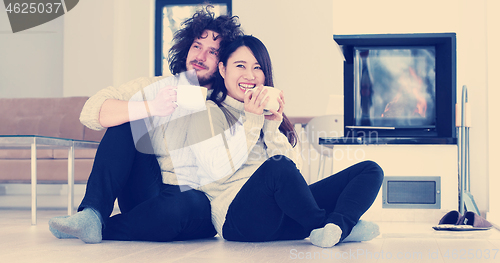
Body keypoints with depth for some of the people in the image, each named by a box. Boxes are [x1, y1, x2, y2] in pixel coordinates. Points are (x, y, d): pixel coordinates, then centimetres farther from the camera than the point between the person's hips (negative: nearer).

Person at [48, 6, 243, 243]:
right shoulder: (154, 88, 6)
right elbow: (91, 112, -9)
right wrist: (151, 108, -25)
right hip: (148, 191, 2)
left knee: (188, 204, -37)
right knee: (125, 121, -15)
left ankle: (104, 230, -20)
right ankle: (92, 214, -26)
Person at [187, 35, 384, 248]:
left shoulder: (266, 113, 25)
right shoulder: (208, 113, 7)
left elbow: (293, 166, 11)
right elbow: (219, 170, -10)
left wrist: (273, 126, -3)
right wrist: (251, 121, -10)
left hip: (283, 219, 7)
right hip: (238, 218, -7)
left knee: (370, 170, -7)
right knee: (277, 166, -39)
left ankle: (336, 227, -36)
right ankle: (323, 224, -19)